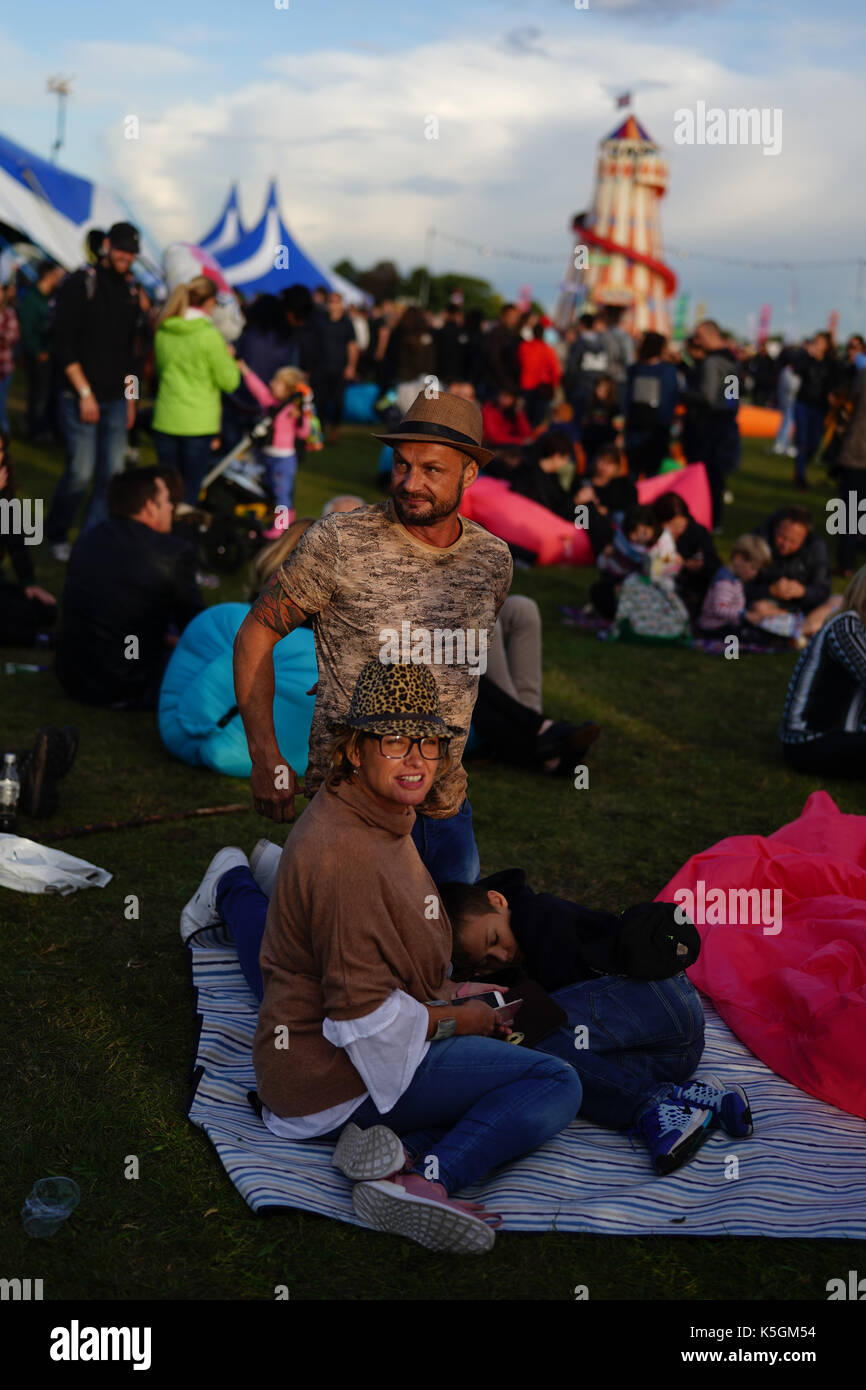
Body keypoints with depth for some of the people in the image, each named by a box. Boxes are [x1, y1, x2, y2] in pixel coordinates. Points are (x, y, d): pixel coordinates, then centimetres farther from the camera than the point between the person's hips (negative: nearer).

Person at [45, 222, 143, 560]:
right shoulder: (80, 284, -7)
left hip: (117, 400, 6)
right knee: (81, 472, -7)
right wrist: (84, 392, -14)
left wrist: (130, 397, 15)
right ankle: (56, 535, 15)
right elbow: (64, 345, -11)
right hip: (82, 397, -6)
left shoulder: (130, 290, 13)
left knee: (112, 473, 2)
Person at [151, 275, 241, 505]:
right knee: (189, 493, 3)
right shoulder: (209, 335, -12)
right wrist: (228, 358, 10)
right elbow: (229, 381, -9)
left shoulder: (163, 332, 4)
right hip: (199, 423, -5)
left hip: (165, 421, 5)